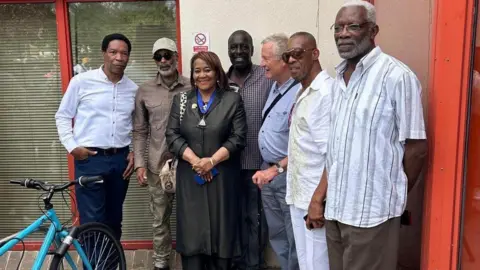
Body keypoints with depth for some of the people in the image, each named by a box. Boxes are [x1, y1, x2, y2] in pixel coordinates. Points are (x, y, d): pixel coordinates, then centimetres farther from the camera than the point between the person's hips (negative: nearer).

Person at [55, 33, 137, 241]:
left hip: (120, 159, 4)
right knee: (92, 222, -2)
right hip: (89, 160, -4)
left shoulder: (133, 89, 6)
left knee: (114, 219, 16)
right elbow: (62, 116, 2)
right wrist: (72, 147, -8)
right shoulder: (82, 81, -5)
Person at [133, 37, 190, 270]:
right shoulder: (144, 91, 3)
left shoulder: (192, 89, -2)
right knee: (160, 219, 13)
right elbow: (139, 132, 5)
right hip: (158, 166, 1)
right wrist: (140, 163, -2)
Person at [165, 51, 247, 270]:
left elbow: (238, 137, -4)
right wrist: (195, 161, -12)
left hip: (222, 177, -1)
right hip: (190, 178, 2)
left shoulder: (232, 100, 3)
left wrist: (212, 161, -15)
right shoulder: (181, 100, 10)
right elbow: (172, 135, 1)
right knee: (191, 234, 2)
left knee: (221, 233, 3)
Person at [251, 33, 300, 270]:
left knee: (295, 237, 8)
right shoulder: (275, 87, 9)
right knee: (276, 233, 20)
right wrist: (267, 169, 12)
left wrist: (277, 169, -19)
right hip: (268, 172, 9)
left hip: (288, 175, -9)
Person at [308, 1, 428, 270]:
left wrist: (393, 197, 2)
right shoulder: (340, 78, 9)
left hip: (371, 212, -6)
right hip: (336, 208, 6)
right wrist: (319, 197, 10)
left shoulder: (397, 76, -12)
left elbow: (417, 148, -9)